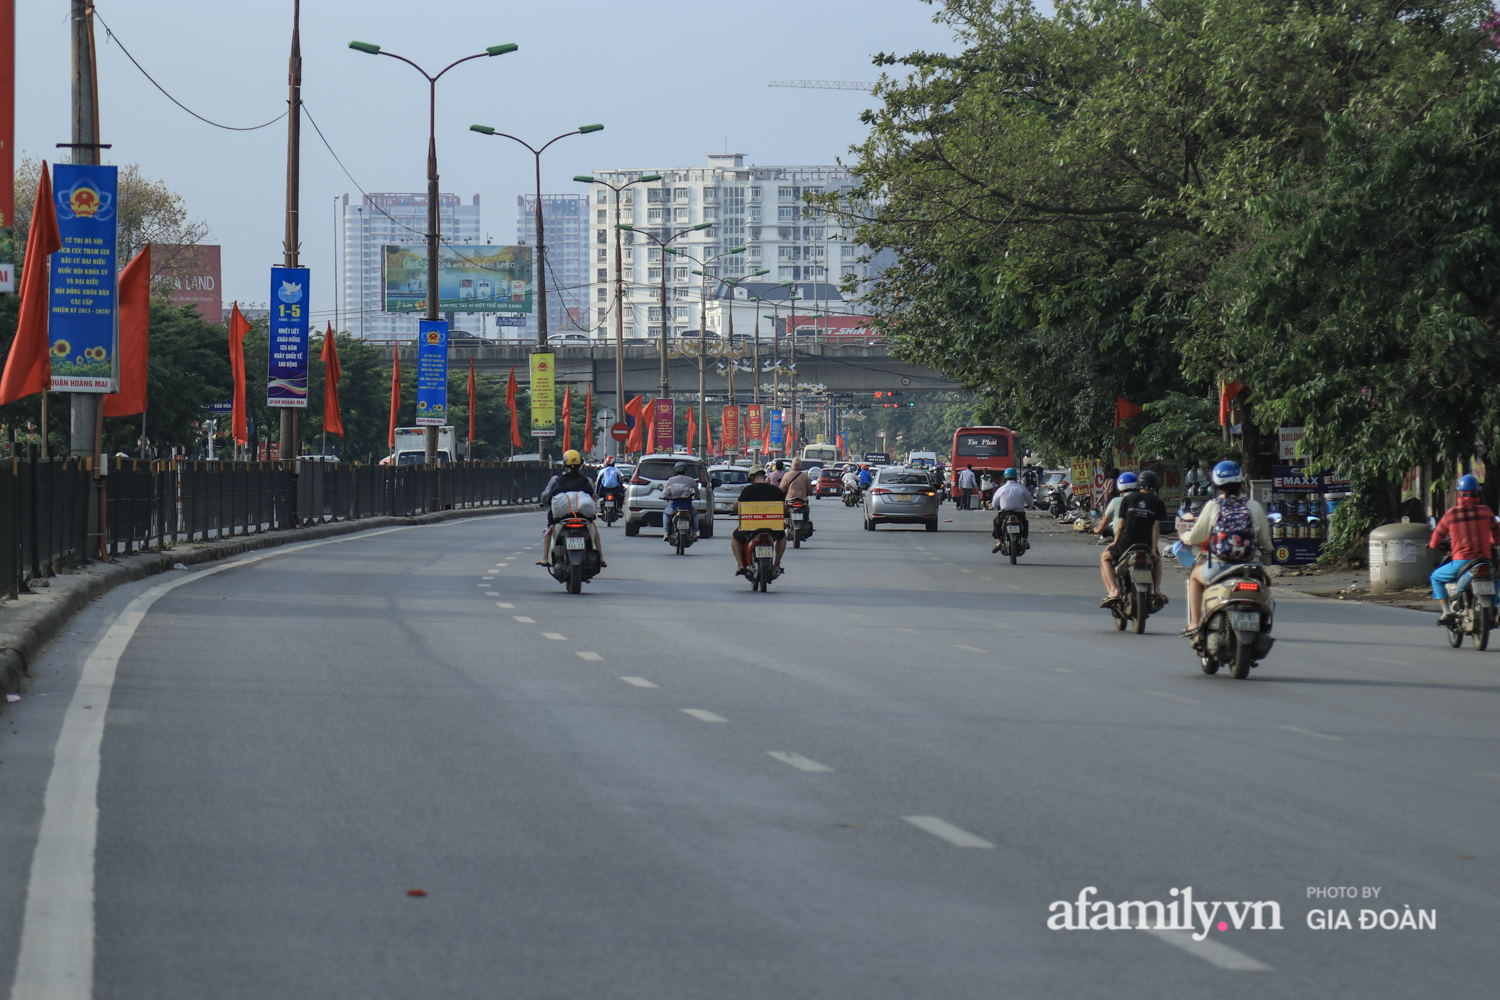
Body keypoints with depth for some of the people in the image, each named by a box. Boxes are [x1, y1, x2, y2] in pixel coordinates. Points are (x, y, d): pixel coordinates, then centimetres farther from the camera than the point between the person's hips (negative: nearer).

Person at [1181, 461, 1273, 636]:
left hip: (1218, 568, -1)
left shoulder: (1213, 506, -4)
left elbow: (1196, 537, 1)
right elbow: (1265, 542, 4)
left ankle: (1194, 623, 23)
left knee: (1195, 575, 31)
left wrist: (1186, 538, 25)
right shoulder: (1254, 507, -1)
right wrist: (1266, 546, 29)